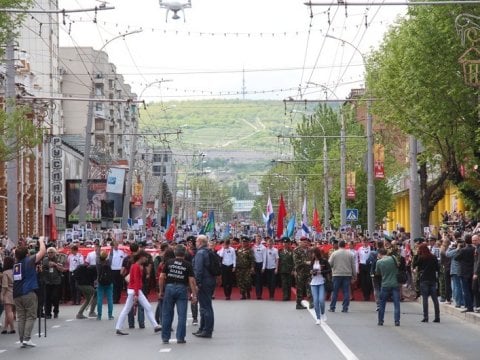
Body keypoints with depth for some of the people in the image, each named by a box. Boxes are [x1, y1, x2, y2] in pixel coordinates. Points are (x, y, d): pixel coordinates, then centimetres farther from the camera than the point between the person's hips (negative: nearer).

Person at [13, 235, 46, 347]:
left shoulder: (16, 264, 12)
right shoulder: (29, 261, -5)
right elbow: (42, 252, -8)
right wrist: (41, 241, 8)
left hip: (17, 294, 5)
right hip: (28, 293, -5)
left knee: (21, 317, 8)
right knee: (31, 316, 1)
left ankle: (22, 340, 5)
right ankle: (27, 339, -8)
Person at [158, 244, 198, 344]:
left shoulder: (169, 262, 4)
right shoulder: (187, 265, 0)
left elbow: (161, 277, 1)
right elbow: (191, 281, -5)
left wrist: (161, 291, 10)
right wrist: (194, 295, -2)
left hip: (169, 287, 2)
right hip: (182, 289, -2)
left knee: (167, 314, 9)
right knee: (182, 315, 3)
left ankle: (165, 337, 11)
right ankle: (180, 338, 2)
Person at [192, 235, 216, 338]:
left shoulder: (200, 253, -14)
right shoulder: (209, 252, 13)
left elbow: (198, 269, -22)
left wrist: (197, 283, -20)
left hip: (204, 283, -9)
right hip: (211, 281, 9)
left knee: (205, 307, -6)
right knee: (206, 306, 17)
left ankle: (207, 331, -4)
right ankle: (202, 329, 26)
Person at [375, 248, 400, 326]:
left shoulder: (379, 262, -3)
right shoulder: (393, 258, -3)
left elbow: (377, 273, 8)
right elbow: (398, 266, 7)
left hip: (385, 285, 0)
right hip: (395, 284, 0)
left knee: (382, 304, 12)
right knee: (396, 304, 2)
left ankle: (380, 321, 16)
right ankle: (397, 321, -3)